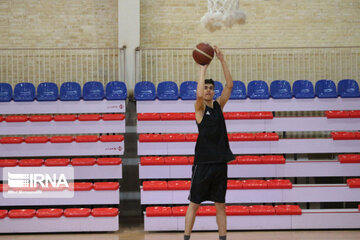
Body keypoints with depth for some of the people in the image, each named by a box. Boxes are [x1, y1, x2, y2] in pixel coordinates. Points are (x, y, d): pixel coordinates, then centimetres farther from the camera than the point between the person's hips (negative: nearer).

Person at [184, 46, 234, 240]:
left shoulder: (219, 105, 10)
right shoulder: (199, 108, -3)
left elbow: (229, 85, 1)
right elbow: (198, 94, -24)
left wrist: (222, 60, -7)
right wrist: (203, 67, -20)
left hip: (220, 160, 4)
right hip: (203, 162, -4)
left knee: (220, 204, 9)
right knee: (194, 203, 2)